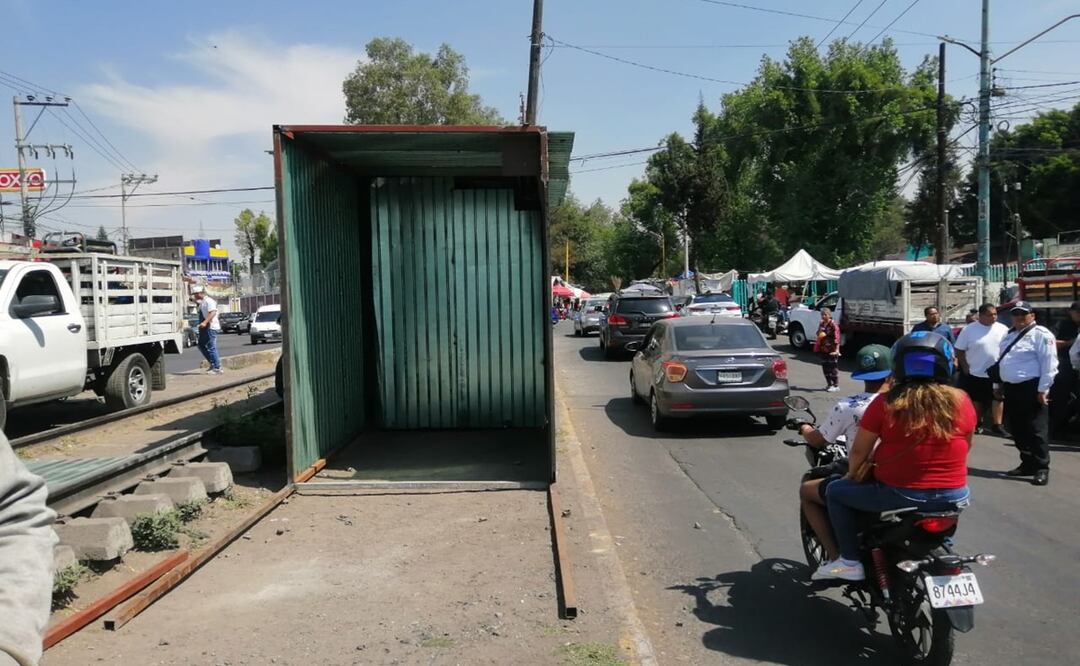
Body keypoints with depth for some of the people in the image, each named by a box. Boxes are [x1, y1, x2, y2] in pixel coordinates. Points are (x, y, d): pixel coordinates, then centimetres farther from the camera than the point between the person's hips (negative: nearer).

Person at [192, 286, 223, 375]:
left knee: (211, 347, -9)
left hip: (211, 328, -11)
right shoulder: (201, 302, 15)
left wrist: (205, 322, -36)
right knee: (201, 346, 16)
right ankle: (213, 364, 21)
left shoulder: (209, 301, -14)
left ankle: (217, 368, -3)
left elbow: (213, 312, -27)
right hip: (205, 328, 11)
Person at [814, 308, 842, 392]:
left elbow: (836, 337, -18)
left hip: (832, 350, -8)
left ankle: (836, 385, 5)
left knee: (832, 367, -3)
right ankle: (829, 384, 22)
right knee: (825, 367, 11)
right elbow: (818, 335, 25)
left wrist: (837, 349, -24)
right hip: (823, 349, 8)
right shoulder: (822, 324, 12)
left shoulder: (833, 325, -12)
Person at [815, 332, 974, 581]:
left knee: (835, 491, 14)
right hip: (954, 496, 4)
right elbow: (965, 447, 13)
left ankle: (849, 561, 11)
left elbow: (859, 450, -3)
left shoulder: (887, 403, -12)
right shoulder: (961, 401, -2)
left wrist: (851, 474, 16)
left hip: (900, 496, -4)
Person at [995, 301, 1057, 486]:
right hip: (1011, 388, 8)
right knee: (1017, 430, 12)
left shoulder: (1041, 335, -9)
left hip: (1031, 388, -8)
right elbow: (1001, 362, 22)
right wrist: (998, 385, 19)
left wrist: (1043, 389, -18)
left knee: (1035, 430, -5)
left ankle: (1041, 468, 2)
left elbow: (1049, 364, -15)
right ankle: (1028, 464, 22)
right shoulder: (1009, 336, 17)